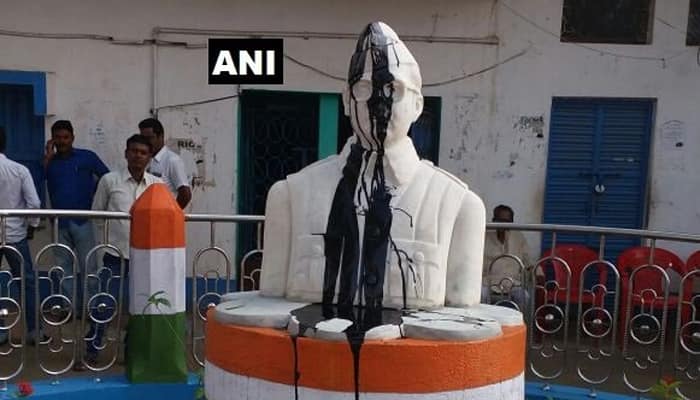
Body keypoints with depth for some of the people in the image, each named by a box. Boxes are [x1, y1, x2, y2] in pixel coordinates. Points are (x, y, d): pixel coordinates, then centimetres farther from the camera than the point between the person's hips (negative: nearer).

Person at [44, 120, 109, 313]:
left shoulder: (87, 157, 2)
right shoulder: (49, 161, 10)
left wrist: (93, 196, 3)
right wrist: (48, 156, -6)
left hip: (82, 220, -3)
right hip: (59, 222, 3)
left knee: (88, 265, 0)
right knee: (63, 266, 8)